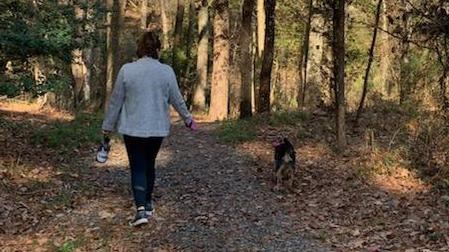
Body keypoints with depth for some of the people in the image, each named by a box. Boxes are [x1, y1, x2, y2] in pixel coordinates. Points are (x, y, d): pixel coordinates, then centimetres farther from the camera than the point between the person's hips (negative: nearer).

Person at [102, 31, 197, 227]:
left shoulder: (127, 70, -9)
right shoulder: (166, 71, -6)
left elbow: (116, 101, -3)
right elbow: (177, 100, 3)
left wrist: (108, 125, 9)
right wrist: (188, 119, 19)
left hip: (133, 129, -2)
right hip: (157, 129, 2)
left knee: (138, 168, 4)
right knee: (149, 165, 18)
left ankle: (141, 209, -10)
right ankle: (147, 204, 30)